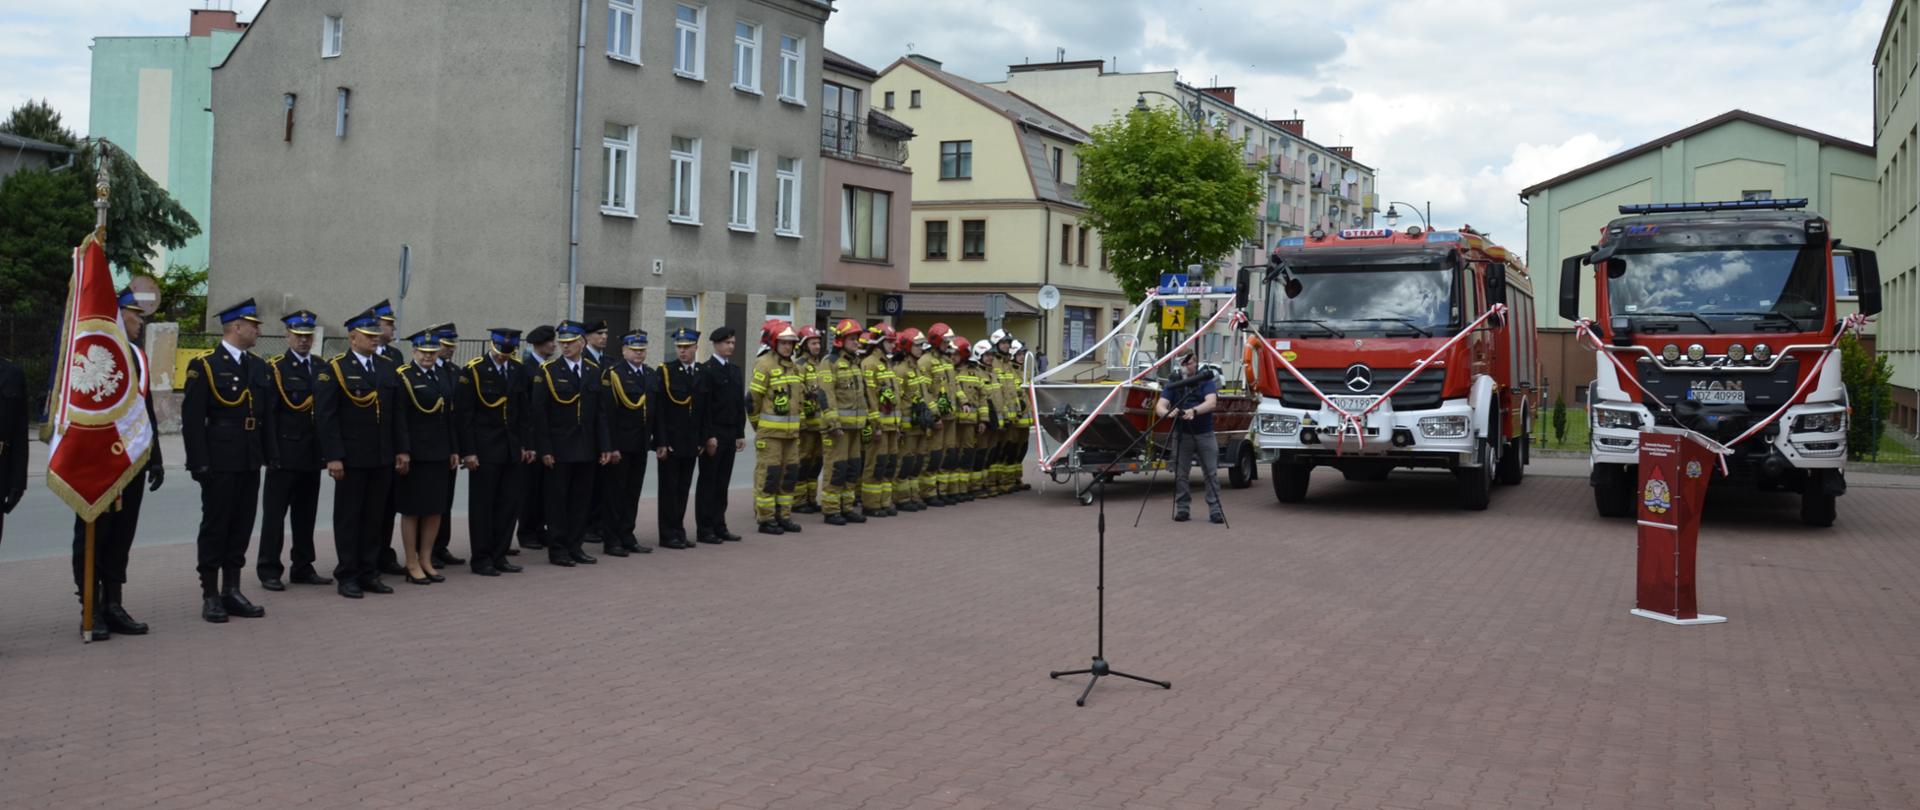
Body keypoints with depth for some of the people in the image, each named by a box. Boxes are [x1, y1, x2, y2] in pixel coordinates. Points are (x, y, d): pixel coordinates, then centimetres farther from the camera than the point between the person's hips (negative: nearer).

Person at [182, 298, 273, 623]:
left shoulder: (258, 366, 13)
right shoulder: (205, 366, -6)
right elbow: (192, 419, -10)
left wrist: (271, 454, 9)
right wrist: (199, 462, -14)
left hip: (250, 462, 6)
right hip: (220, 462, -6)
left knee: (242, 526, 9)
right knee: (215, 526, 1)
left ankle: (232, 591, 18)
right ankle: (210, 596, 8)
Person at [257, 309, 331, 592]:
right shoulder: (274, 368, -3)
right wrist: (272, 452, -13)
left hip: (312, 454, 5)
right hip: (285, 454, -5)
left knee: (306, 513, 11)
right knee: (275, 513, 1)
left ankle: (303, 568, 20)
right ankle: (269, 571, 8)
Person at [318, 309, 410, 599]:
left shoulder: (387, 369, 12)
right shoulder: (334, 369, -6)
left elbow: (397, 414, 14)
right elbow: (325, 416, -10)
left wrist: (401, 449, 8)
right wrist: (333, 456, -16)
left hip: (382, 458, 5)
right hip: (351, 459, -5)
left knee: (376, 517, 9)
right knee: (348, 517, 4)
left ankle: (369, 573, 18)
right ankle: (347, 577, 11)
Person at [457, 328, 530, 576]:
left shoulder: (518, 370, 8)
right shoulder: (473, 371, -8)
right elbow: (464, 414, -10)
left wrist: (525, 444, 7)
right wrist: (468, 451, -14)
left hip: (513, 450, 5)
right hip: (485, 450, -5)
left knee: (510, 503, 7)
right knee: (482, 505, 3)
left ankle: (499, 555, 17)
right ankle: (481, 559, 11)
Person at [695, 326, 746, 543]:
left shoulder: (736, 371, 14)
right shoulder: (706, 370, -8)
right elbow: (703, 406, -13)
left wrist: (740, 434, 10)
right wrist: (709, 436, -16)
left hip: (730, 436, 6)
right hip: (713, 435, -6)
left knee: (723, 483, 9)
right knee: (708, 482, 0)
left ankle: (719, 526, 15)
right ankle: (704, 529, 5)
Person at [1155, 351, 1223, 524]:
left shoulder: (1206, 381, -3)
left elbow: (1211, 402, -20)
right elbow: (1160, 406, -10)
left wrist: (1194, 411, -39)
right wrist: (1168, 413, -34)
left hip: (1205, 434, -1)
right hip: (1181, 435, 1)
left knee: (1212, 473, -1)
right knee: (1180, 474, 2)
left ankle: (1215, 509, 4)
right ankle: (1181, 508, 13)